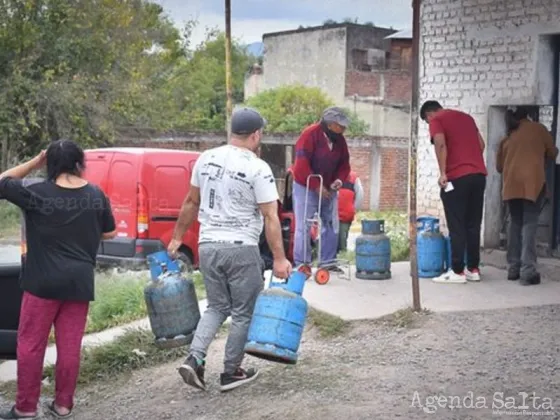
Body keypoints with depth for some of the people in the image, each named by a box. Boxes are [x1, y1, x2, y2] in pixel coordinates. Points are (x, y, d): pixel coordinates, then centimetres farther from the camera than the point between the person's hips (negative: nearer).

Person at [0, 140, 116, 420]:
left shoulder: (38, 193, -11)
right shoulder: (96, 195, 1)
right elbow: (109, 234, 10)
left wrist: (33, 163, 1)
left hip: (44, 281, -3)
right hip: (80, 281, 4)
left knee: (30, 344, 7)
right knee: (69, 345, 10)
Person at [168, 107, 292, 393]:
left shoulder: (206, 159, 6)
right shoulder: (258, 168, -11)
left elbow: (191, 202, 14)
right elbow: (270, 217, -13)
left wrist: (177, 237, 22)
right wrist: (279, 258, -12)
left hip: (207, 246, 6)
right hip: (241, 249, -6)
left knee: (217, 307, 19)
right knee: (243, 313, 10)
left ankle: (194, 359, 2)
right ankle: (231, 373, 16)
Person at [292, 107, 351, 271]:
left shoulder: (339, 139, 2)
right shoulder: (310, 135, -18)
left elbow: (344, 163, 11)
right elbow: (302, 165, -22)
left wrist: (339, 179, -9)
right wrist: (317, 186, -21)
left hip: (328, 189, 7)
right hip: (306, 188, -7)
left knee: (330, 225, 8)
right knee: (304, 226, -5)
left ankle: (328, 262, 17)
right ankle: (301, 264, 1)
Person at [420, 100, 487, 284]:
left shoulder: (436, 120, 2)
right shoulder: (466, 116, 23)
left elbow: (441, 144, -15)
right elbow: (481, 144, 20)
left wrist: (443, 173, -16)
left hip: (457, 177, -7)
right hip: (479, 175, 7)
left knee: (456, 226, -3)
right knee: (473, 224, 11)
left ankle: (458, 271, -2)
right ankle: (473, 269, 14)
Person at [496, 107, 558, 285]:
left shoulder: (507, 137, 21)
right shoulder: (538, 128, 14)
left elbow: (499, 166, 23)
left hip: (511, 183, 4)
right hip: (532, 181, -3)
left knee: (515, 223, 14)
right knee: (529, 224, -5)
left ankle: (513, 269, 15)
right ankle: (528, 272, -11)